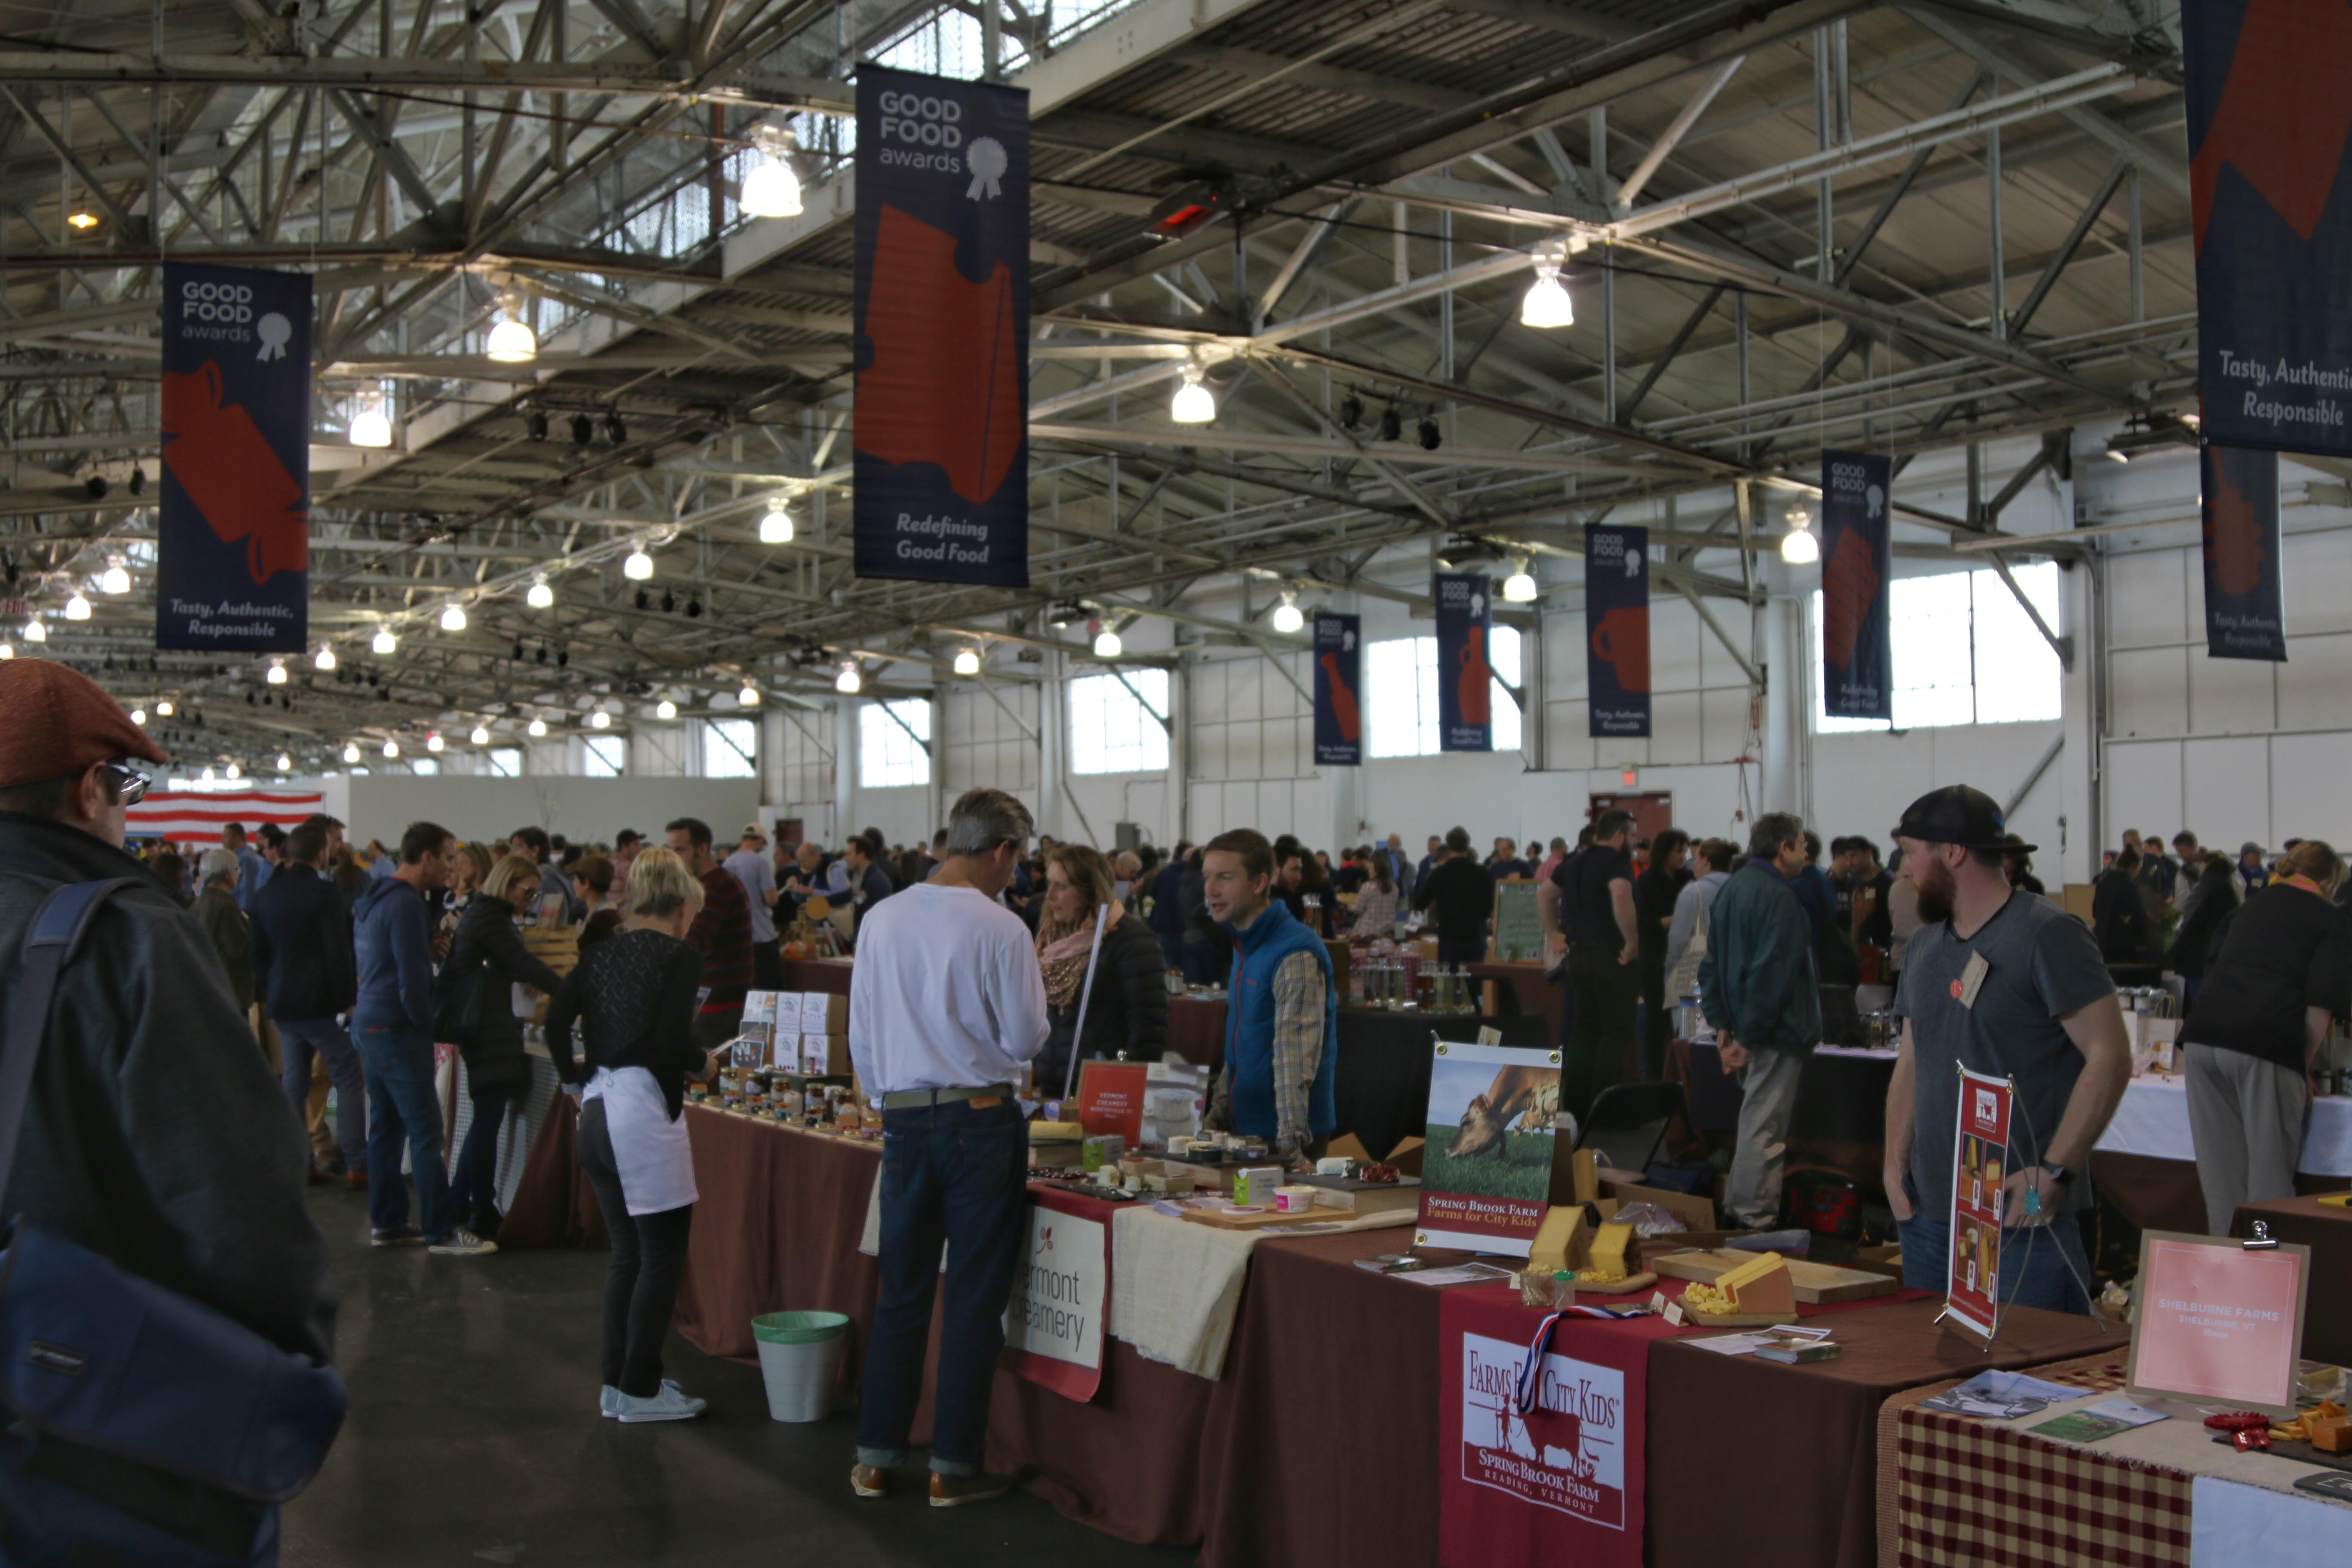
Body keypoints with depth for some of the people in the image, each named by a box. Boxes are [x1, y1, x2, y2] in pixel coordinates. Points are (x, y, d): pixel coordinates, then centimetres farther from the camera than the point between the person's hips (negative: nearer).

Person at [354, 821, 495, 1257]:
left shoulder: (372, 898, 14)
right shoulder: (406, 905, -17)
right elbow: (413, 979, -20)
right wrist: (426, 1024, -9)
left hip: (368, 1023, 10)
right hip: (397, 1030, -10)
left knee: (386, 1126, 14)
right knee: (426, 1130, -7)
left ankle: (386, 1222, 20)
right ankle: (441, 1231, -5)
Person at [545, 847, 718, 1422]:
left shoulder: (602, 952, 12)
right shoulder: (680, 958, -7)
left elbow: (557, 1017, 3)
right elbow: (672, 1041, -19)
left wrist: (573, 1071, 18)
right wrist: (703, 1064, 0)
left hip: (597, 1111, 8)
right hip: (645, 1111, -8)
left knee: (627, 1251, 18)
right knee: (662, 1256, 4)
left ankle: (618, 1381, 24)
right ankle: (639, 1390, 9)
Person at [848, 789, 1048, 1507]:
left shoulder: (882, 919, 3)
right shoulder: (1000, 929, -13)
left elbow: (861, 1033, 9)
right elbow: (1026, 1038, -9)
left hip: (904, 1118, 5)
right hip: (981, 1119, -5)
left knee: (902, 1291, 15)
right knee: (975, 1297, 5)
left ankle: (875, 1458, 20)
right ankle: (953, 1467, 12)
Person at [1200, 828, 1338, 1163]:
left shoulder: (1296, 954, -19)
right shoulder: (1243, 947, 10)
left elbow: (1295, 1059, -27)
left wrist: (1290, 1145, -32)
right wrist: (1215, 1120, 14)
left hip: (1283, 1142, -8)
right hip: (1243, 1129, 8)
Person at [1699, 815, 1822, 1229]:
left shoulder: (1732, 888, 12)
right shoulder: (1778, 898, -18)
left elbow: (1711, 965, 15)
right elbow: (1771, 973, -23)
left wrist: (1723, 1024, 12)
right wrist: (1749, 1035, -19)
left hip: (1747, 1029, 9)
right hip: (1776, 1032, -9)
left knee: (1756, 1119, 19)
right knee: (1764, 1125, -4)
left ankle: (1738, 1206, 26)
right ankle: (1755, 1217, 1)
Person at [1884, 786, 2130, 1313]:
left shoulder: (2048, 934, -10)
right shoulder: (1923, 944, 14)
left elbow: (2110, 1057, -15)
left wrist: (2054, 1171, -20)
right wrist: (1895, 1161, 4)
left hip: (2021, 1217, -7)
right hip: (1928, 1214, 7)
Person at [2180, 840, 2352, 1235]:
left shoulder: (2247, 909, 25)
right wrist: (2305, 1068, 6)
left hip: (2203, 1035, 5)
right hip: (2267, 1043, -5)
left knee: (2220, 1176, 12)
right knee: (2270, 1177, 3)